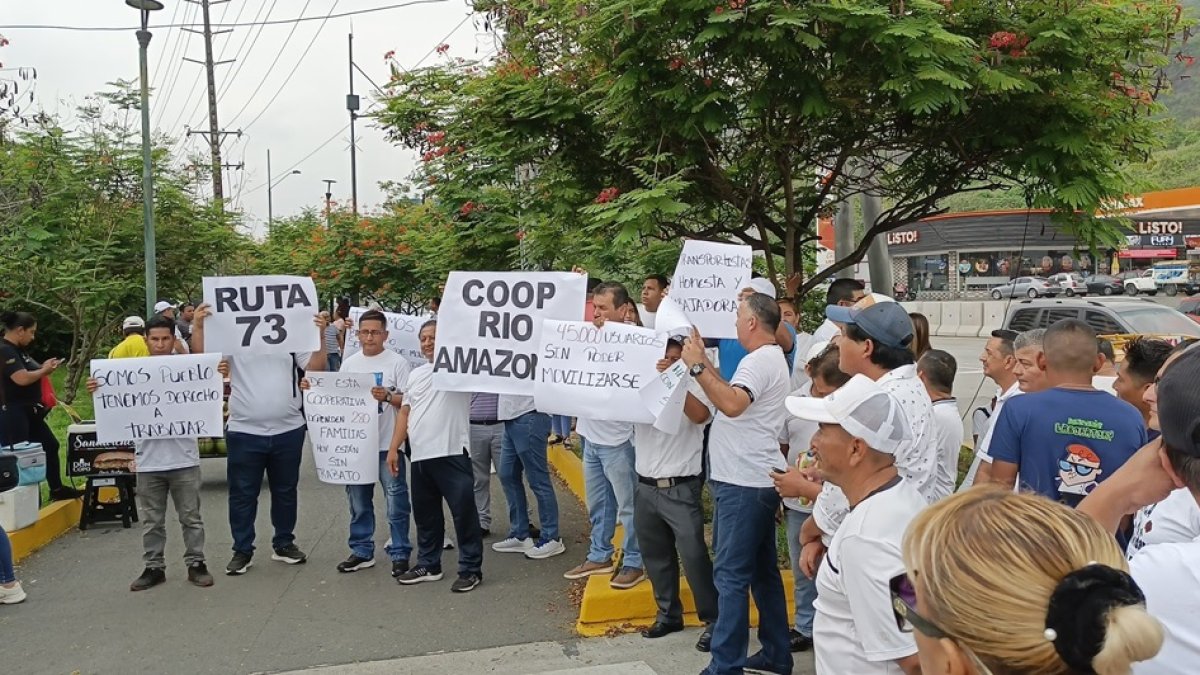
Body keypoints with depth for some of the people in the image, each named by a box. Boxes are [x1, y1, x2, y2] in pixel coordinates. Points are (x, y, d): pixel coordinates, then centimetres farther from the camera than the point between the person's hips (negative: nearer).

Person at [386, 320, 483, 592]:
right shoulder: (416, 374, 19)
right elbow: (405, 412, 18)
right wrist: (393, 447, 12)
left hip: (451, 453, -7)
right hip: (420, 455, 7)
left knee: (463, 512, -2)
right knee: (425, 514, 16)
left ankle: (471, 569, 8)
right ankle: (428, 565, 30)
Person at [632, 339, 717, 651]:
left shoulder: (693, 388, -5)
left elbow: (700, 415, -24)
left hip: (681, 489, -5)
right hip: (646, 487, 5)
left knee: (694, 556, -6)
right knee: (655, 556, 13)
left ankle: (713, 620, 8)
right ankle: (668, 614, 29)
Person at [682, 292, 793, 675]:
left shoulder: (759, 360, -16)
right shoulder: (770, 357, 17)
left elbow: (732, 404, -33)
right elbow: (732, 394, 18)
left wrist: (696, 366, -26)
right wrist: (705, 361, 14)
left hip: (743, 484, -11)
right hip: (756, 481, 11)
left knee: (732, 575, -7)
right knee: (763, 570, 16)